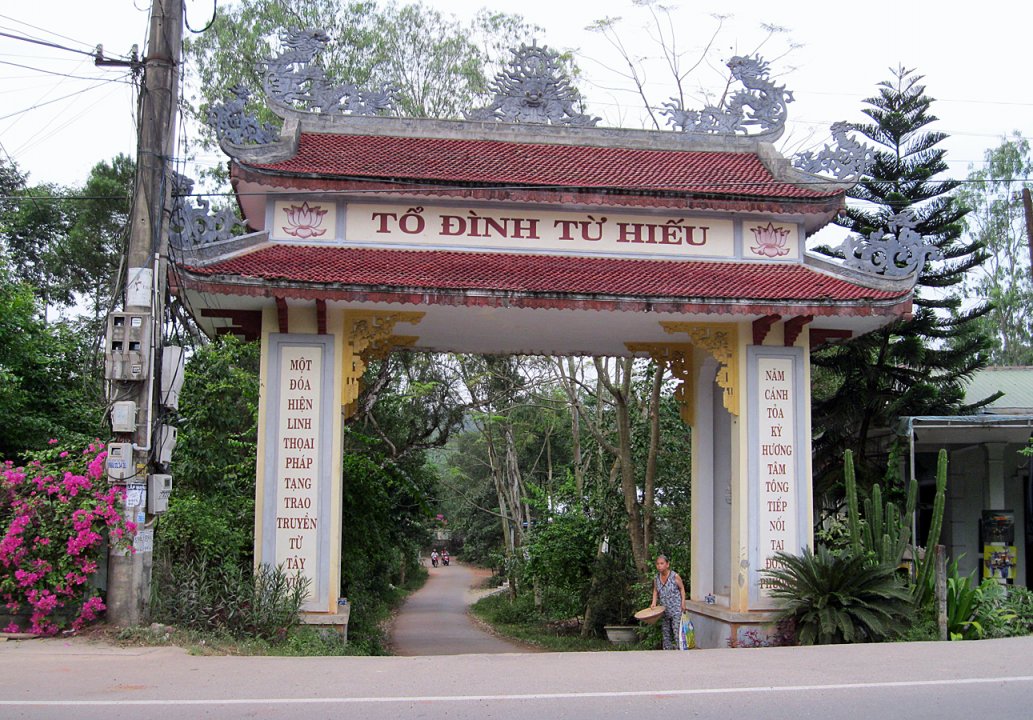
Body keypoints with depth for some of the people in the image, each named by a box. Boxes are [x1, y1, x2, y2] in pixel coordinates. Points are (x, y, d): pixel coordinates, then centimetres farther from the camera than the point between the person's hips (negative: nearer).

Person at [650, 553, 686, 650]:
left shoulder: (675, 576, -11)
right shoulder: (656, 578, 2)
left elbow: (682, 589, -1)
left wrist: (683, 603, -8)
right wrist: (654, 603, 1)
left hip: (676, 609, -5)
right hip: (664, 610, 5)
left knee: (677, 631, -10)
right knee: (665, 632, 12)